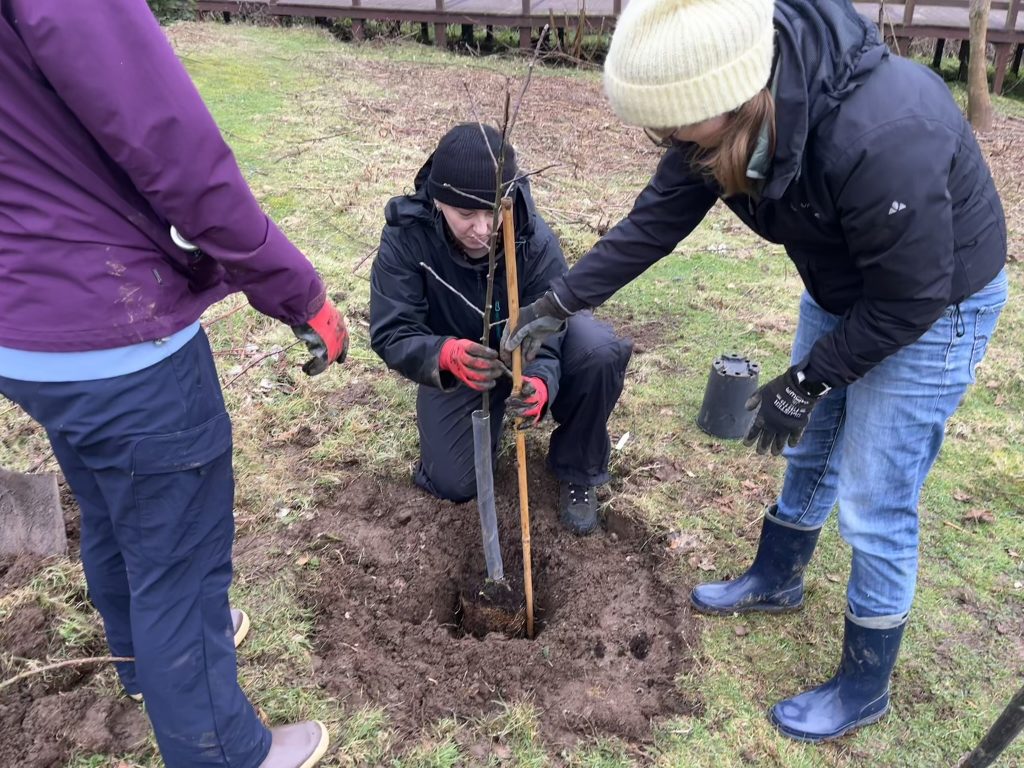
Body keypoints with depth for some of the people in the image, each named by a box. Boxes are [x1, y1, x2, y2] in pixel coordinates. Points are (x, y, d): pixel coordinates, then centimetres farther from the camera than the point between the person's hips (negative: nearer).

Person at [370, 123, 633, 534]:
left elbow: (546, 337, -29)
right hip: (453, 362, 0)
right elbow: (390, 333, -31)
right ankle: (485, 416, 23)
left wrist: (540, 382, -54)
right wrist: (446, 355, -53)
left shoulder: (536, 239, -28)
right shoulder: (405, 236, -29)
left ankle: (577, 472, -5)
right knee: (455, 484, -13)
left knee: (602, 352, -31)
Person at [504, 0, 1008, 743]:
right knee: (808, 449, 21)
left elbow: (911, 298, -28)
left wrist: (802, 385, -17)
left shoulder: (882, 139, -41)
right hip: (842, 287, 7)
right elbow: (656, 219, -9)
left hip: (933, 305, -7)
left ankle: (865, 686, 24)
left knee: (875, 505, 0)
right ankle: (776, 579, 46)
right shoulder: (733, 97, -19)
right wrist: (560, 301, -7)